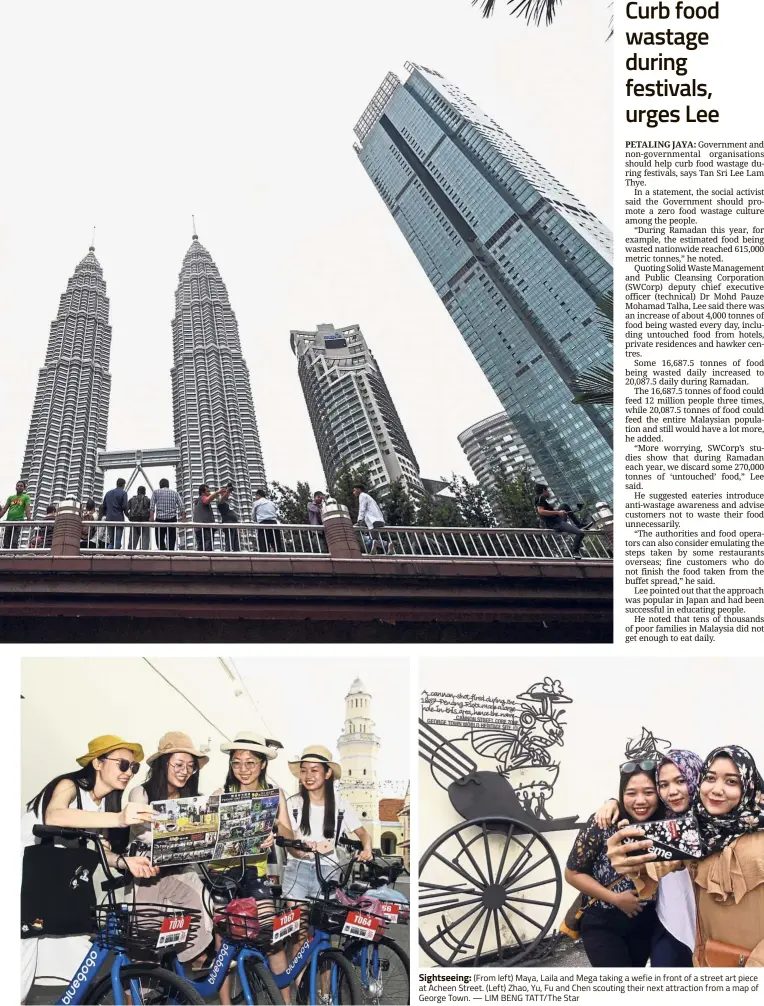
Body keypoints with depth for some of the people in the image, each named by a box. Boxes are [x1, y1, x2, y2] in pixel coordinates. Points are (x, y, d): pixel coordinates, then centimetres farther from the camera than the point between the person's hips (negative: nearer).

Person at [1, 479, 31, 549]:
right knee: (5, 542, 1)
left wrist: (29, 519, -22)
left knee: (15, 542, -14)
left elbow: (27, 509, -6)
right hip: (9, 521, 4)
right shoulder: (11, 497, 18)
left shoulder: (26, 497, 7)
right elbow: (4, 509, 14)